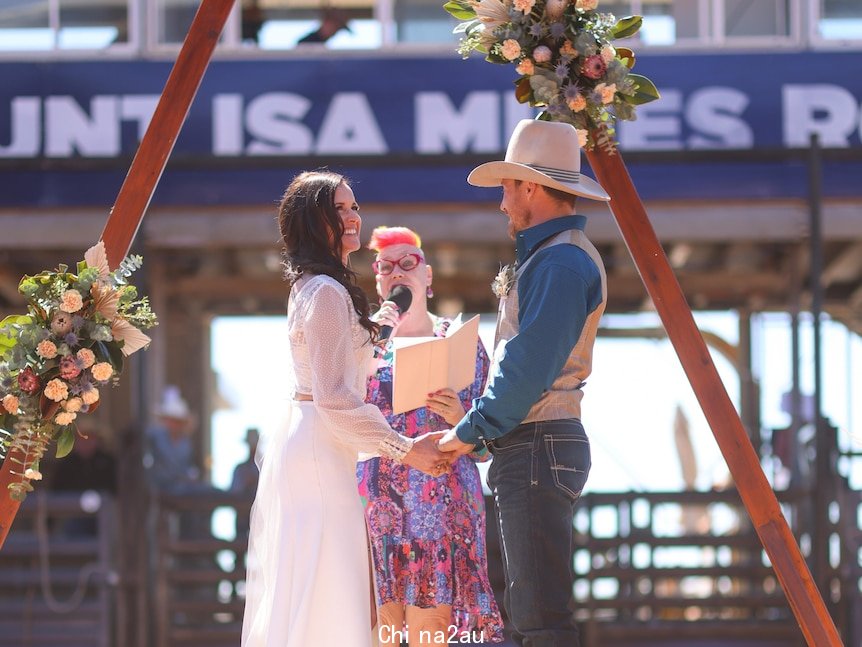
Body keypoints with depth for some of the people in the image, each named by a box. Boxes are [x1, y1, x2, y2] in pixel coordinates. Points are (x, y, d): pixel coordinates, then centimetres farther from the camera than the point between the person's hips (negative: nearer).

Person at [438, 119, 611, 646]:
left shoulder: (562, 261, -14)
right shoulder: (548, 256, 19)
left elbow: (531, 366, -20)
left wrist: (471, 431, -12)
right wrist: (479, 424, 14)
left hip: (539, 447, -11)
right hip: (529, 449, 11)